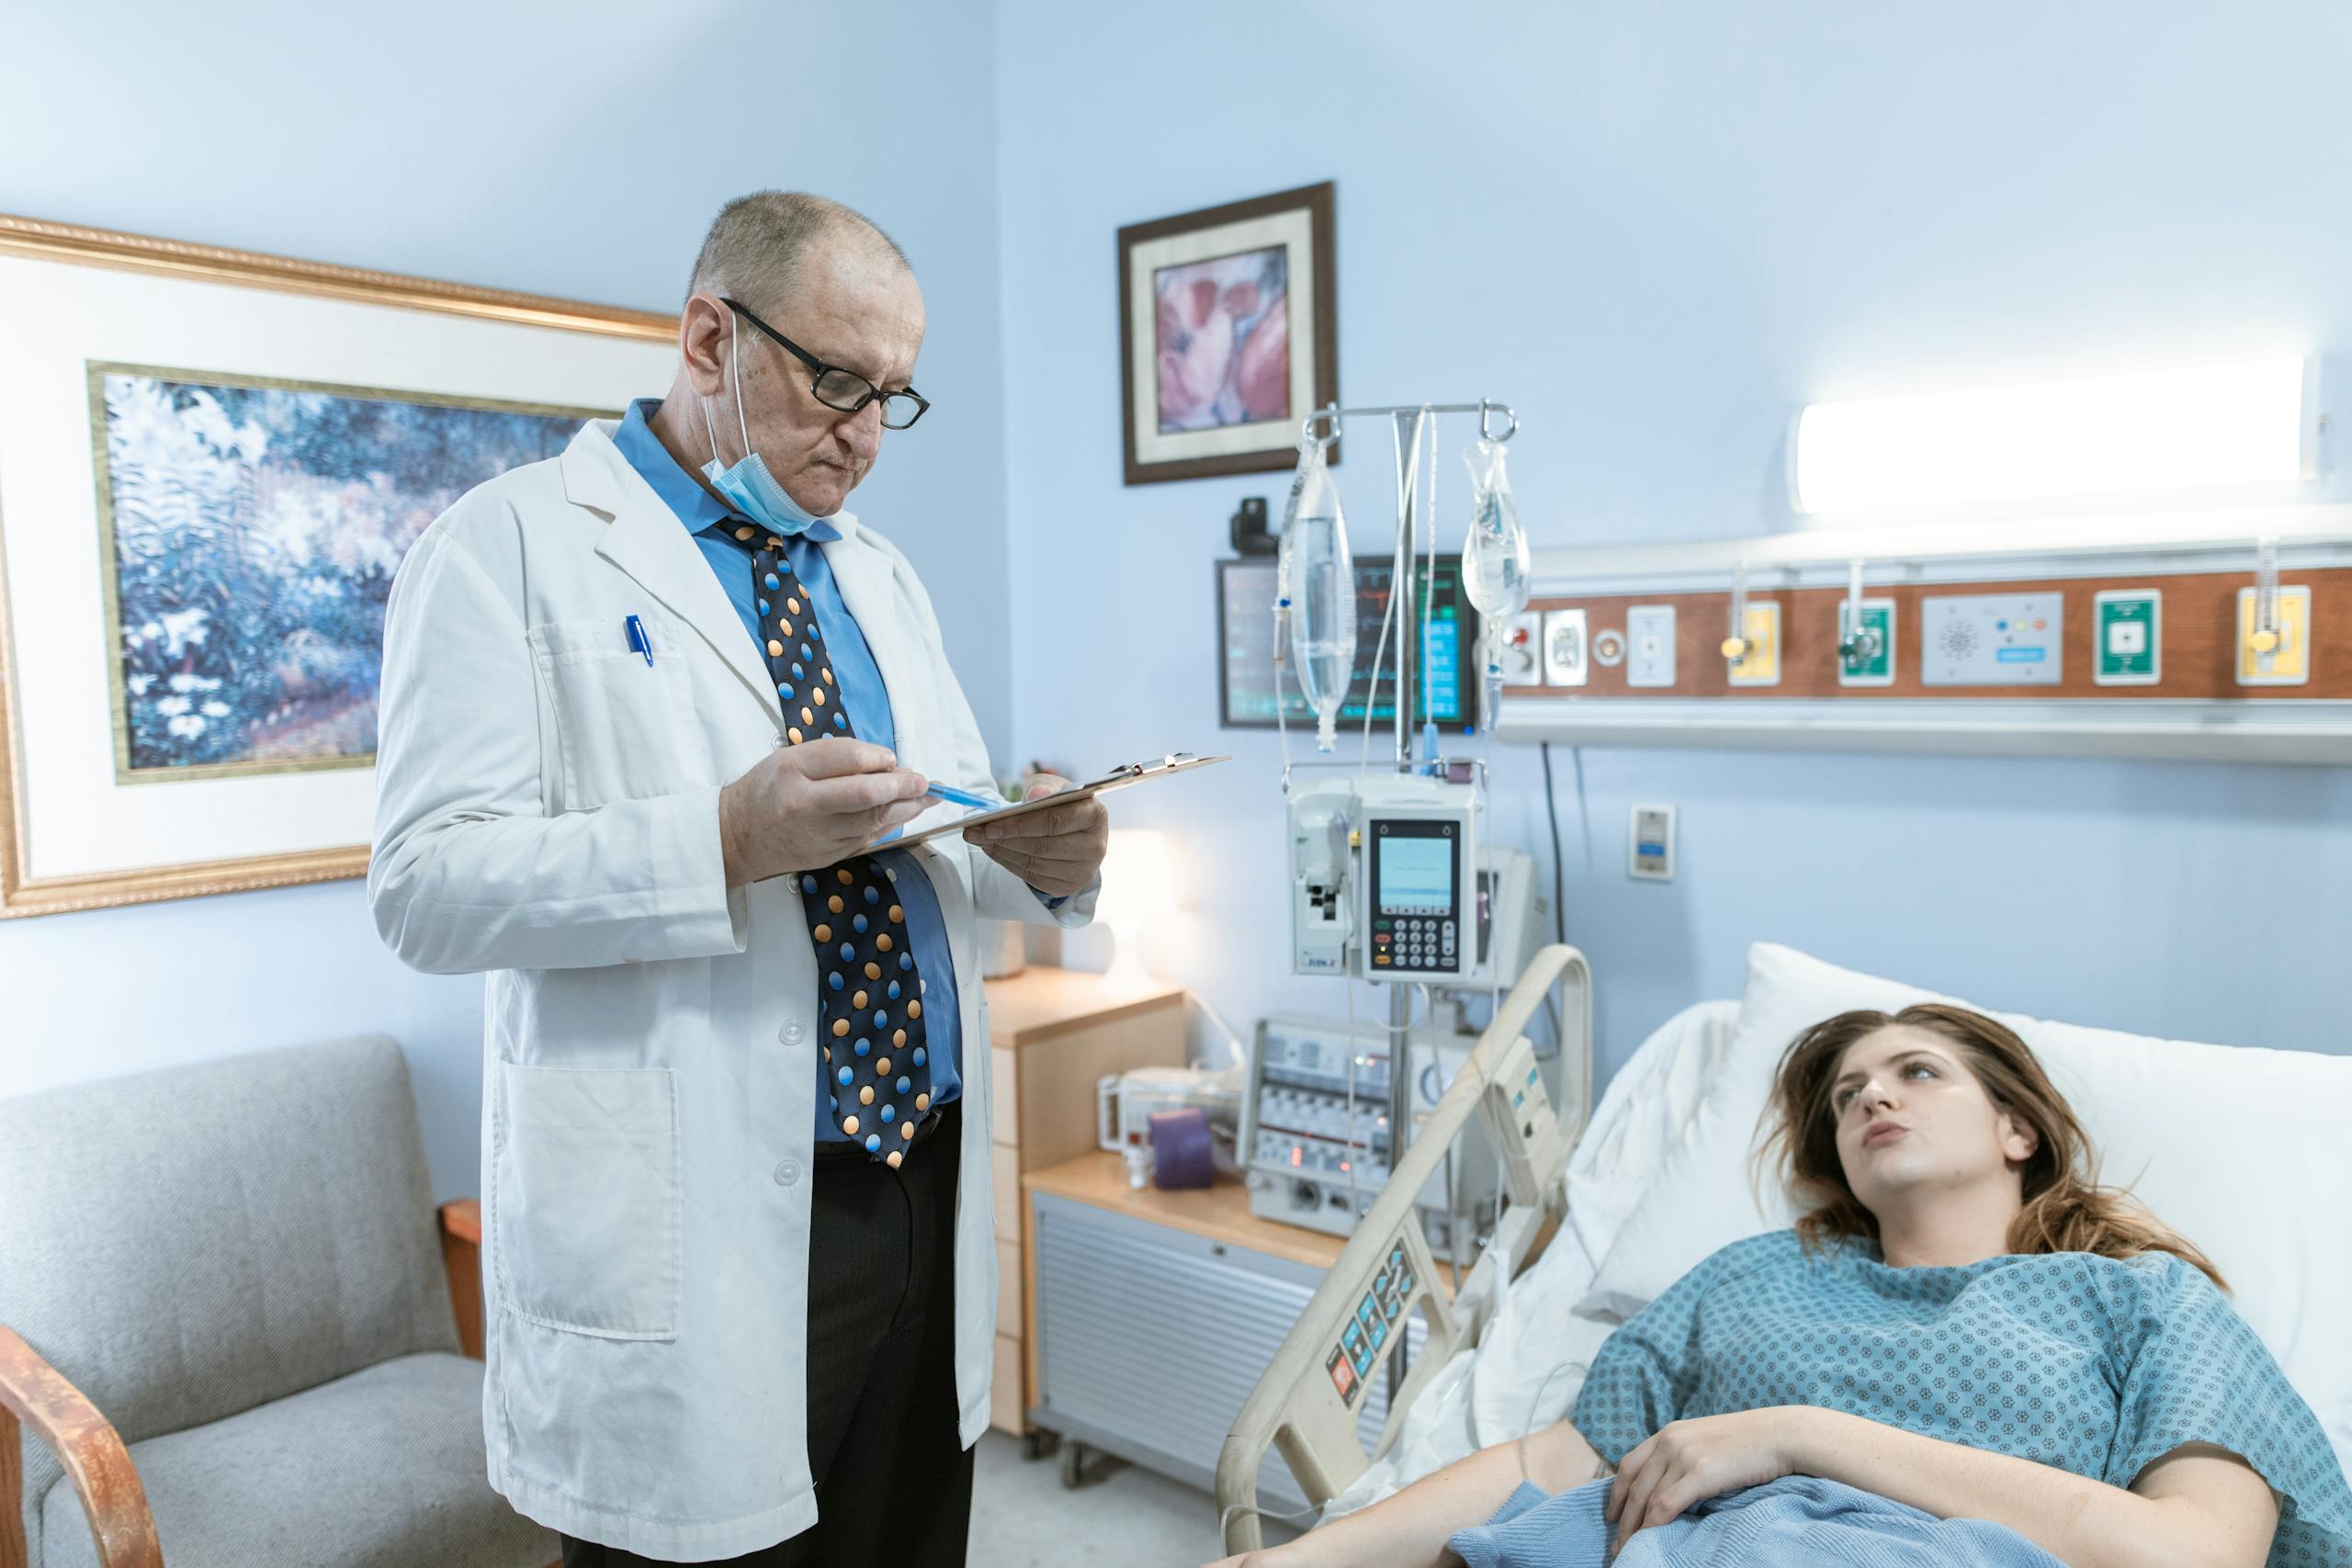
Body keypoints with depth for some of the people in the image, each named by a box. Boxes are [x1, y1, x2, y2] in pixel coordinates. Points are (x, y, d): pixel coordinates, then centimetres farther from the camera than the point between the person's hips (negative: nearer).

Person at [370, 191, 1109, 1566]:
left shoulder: (883, 576, 15)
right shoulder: (512, 549, -5)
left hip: (926, 1190, 6)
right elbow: (430, 886, -13)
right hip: (693, 1235, -6)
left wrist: (1039, 856, -6)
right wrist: (730, 839, -26)